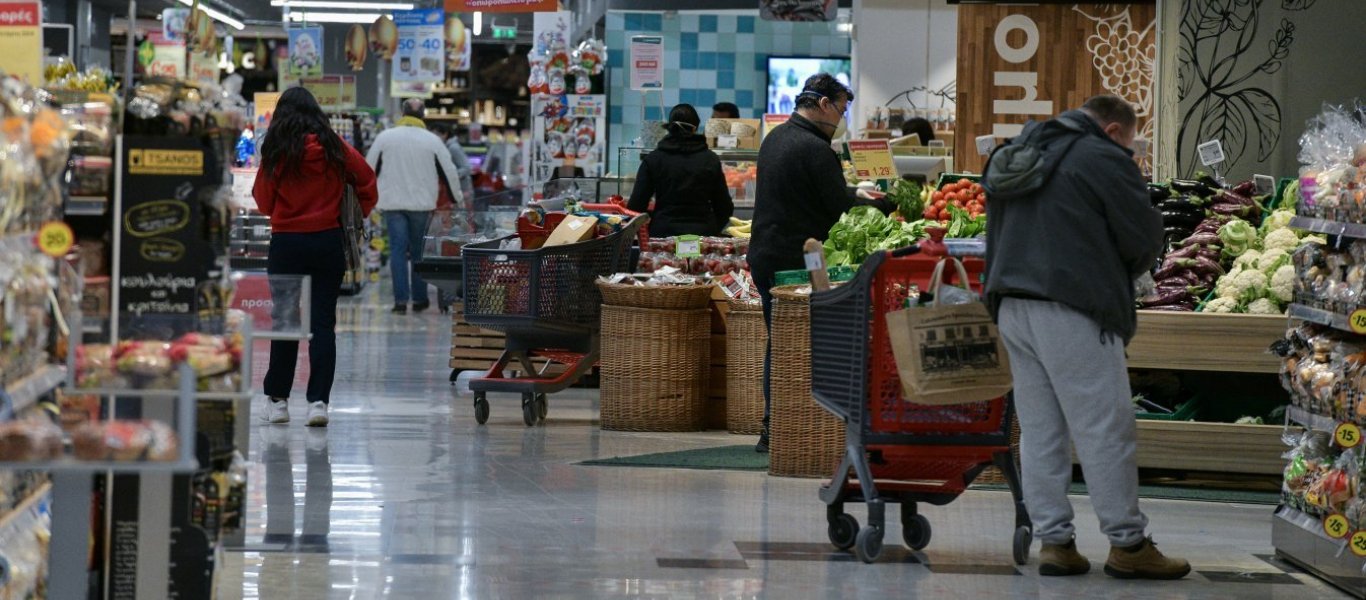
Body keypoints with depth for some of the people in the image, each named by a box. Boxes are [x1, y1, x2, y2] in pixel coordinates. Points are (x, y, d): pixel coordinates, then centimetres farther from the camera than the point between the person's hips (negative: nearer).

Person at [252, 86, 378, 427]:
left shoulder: (276, 152, -5)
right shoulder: (335, 149, -1)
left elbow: (263, 203, 2)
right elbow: (367, 181, 4)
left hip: (286, 243, -1)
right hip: (328, 242, 1)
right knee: (322, 322, 2)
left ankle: (278, 399, 14)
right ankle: (318, 400, -5)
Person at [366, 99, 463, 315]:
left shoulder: (385, 137, 0)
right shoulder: (432, 140, -1)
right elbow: (449, 171, 3)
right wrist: (458, 199, 17)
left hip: (393, 203, 0)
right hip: (422, 203, 0)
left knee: (398, 250, 1)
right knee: (419, 250, 11)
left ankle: (400, 300, -6)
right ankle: (419, 299, 14)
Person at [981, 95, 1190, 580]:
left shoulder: (1020, 158, 17)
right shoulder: (1104, 160, -7)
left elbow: (998, 237, 22)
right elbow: (1145, 239, -6)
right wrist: (1118, 277, 13)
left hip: (1012, 306, 8)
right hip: (1072, 312, -8)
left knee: (1039, 429, 10)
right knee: (1105, 430, -2)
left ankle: (1054, 541, 10)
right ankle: (1128, 545, 0)